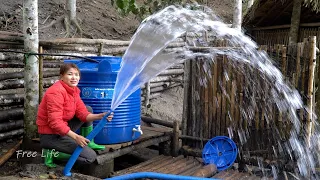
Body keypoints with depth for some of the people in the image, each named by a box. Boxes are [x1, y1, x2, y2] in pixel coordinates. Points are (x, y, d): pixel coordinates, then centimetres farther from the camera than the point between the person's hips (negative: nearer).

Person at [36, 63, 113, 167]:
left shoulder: (74, 90, 6)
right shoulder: (56, 92, -22)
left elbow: (83, 113, 0)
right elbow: (55, 122, -27)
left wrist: (100, 116, -17)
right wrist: (75, 137, -35)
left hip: (63, 128, 9)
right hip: (51, 135, -9)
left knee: (88, 109, 12)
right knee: (90, 156, -14)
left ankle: (88, 143, 16)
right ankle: (52, 153, -6)